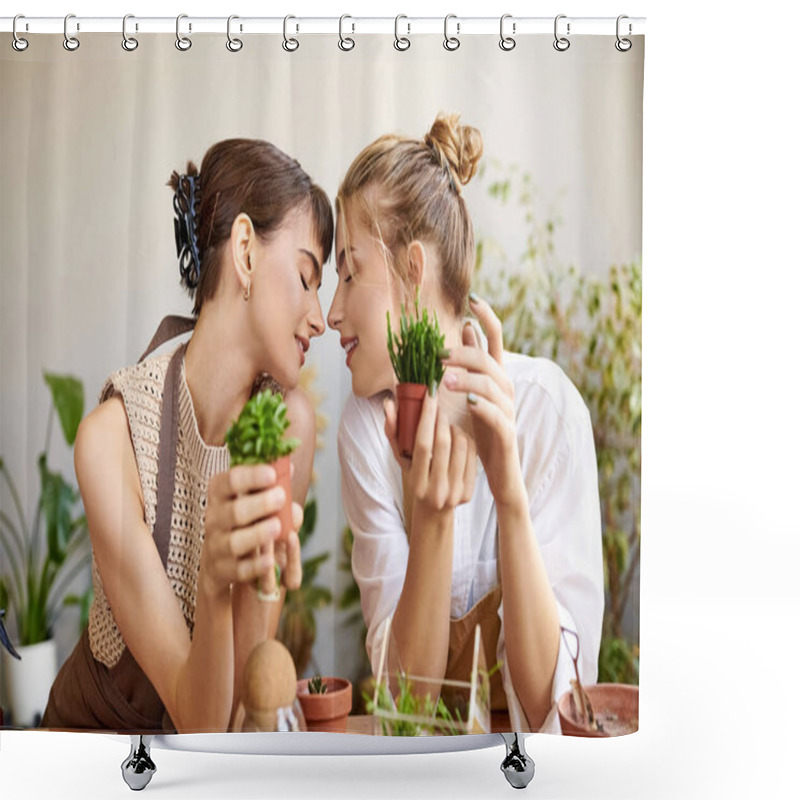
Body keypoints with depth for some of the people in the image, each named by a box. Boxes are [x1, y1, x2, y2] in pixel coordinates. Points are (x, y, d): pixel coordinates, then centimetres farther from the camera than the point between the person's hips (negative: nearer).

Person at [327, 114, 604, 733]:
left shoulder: (547, 404, -15)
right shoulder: (366, 426, -8)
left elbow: (552, 707, -16)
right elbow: (407, 688, -12)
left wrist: (511, 495, -29)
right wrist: (430, 520, -27)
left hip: (539, 753, -1)